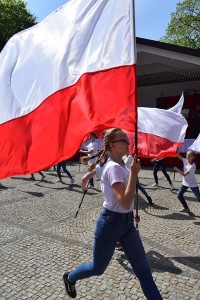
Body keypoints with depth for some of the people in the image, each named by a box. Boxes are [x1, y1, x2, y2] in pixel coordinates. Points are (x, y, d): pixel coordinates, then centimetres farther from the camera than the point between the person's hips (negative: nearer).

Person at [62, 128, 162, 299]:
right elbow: (125, 203, -33)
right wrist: (134, 173, -32)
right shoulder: (114, 168, -24)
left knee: (144, 270, 9)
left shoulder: (120, 164, 4)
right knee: (98, 269, 17)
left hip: (127, 222, 8)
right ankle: (70, 278, 46)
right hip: (111, 223, -8)